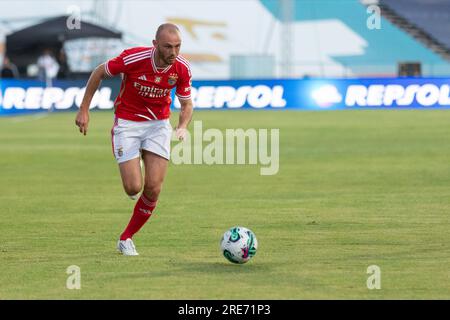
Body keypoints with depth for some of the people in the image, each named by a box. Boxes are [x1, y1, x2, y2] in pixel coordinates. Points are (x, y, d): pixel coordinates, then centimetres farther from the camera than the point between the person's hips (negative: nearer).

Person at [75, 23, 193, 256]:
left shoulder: (182, 68, -14)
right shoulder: (133, 58, -24)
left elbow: (186, 103, 3)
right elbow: (99, 73, -6)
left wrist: (183, 126, -18)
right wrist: (84, 110, -5)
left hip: (159, 125, 3)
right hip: (127, 123, -3)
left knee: (153, 189, -8)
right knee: (133, 188, -12)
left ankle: (126, 239, 12)